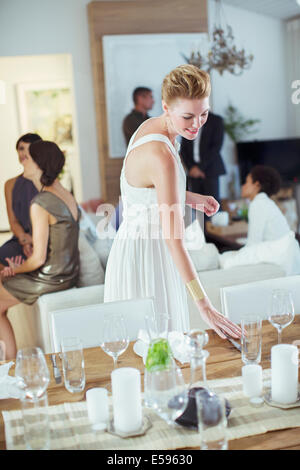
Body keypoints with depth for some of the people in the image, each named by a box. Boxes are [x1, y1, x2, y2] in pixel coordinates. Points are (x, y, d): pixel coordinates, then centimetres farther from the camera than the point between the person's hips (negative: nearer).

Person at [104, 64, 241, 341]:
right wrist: (206, 308, -30)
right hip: (146, 256, -10)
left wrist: (190, 197, 5)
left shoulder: (150, 126, -1)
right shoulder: (163, 156, -29)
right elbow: (174, 240, -31)